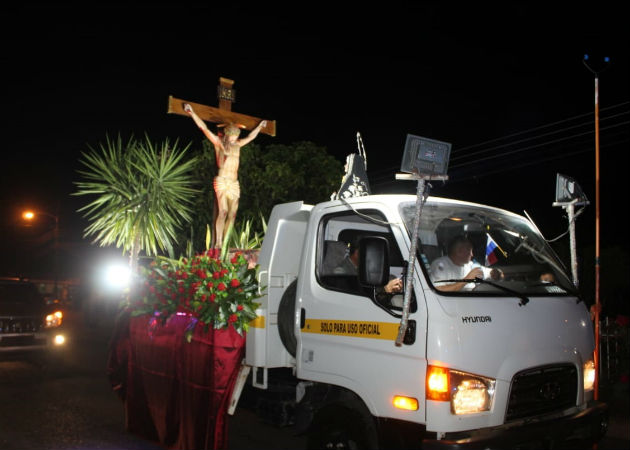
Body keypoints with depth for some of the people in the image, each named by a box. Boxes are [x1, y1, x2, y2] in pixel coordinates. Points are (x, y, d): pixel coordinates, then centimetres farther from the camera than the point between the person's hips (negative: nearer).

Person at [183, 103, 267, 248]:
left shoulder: (237, 145, 18)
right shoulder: (218, 142, 5)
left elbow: (250, 137, 35)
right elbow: (203, 127, -2)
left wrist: (260, 126, 48)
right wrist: (192, 113, -8)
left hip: (234, 183, 6)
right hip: (222, 181, -6)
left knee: (232, 214, -2)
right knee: (223, 211, -16)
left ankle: (226, 242, -1)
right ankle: (218, 243, -17)